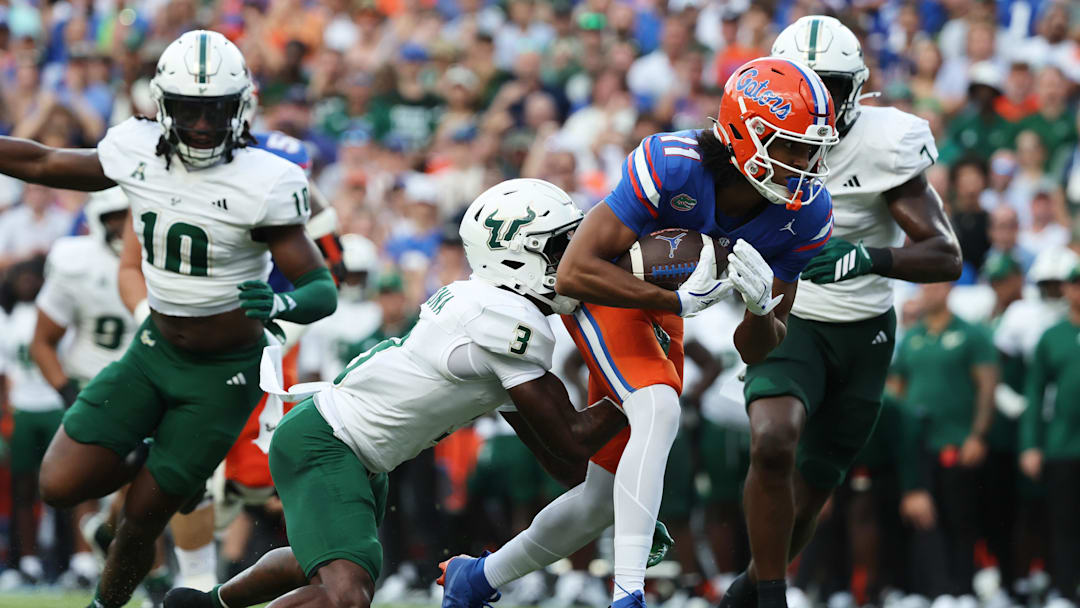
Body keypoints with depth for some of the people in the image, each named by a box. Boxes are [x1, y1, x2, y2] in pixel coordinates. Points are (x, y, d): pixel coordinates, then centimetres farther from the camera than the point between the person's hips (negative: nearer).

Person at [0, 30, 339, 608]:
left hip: (222, 374, -4)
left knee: (143, 514, 1)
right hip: (153, 350, 4)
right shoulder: (135, 152, -8)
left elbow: (323, 290, -19)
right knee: (61, 485, -6)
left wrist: (282, 305, -42)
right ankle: (153, 462, 25)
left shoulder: (263, 185, -22)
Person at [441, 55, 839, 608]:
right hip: (603, 291, -7)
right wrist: (678, 299, -40)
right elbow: (573, 274, -34)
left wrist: (761, 307, -33)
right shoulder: (673, 165, -35)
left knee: (604, 500, 10)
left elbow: (754, 350, -10)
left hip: (662, 309, 7)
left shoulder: (805, 214, -18)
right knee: (659, 411, -34)